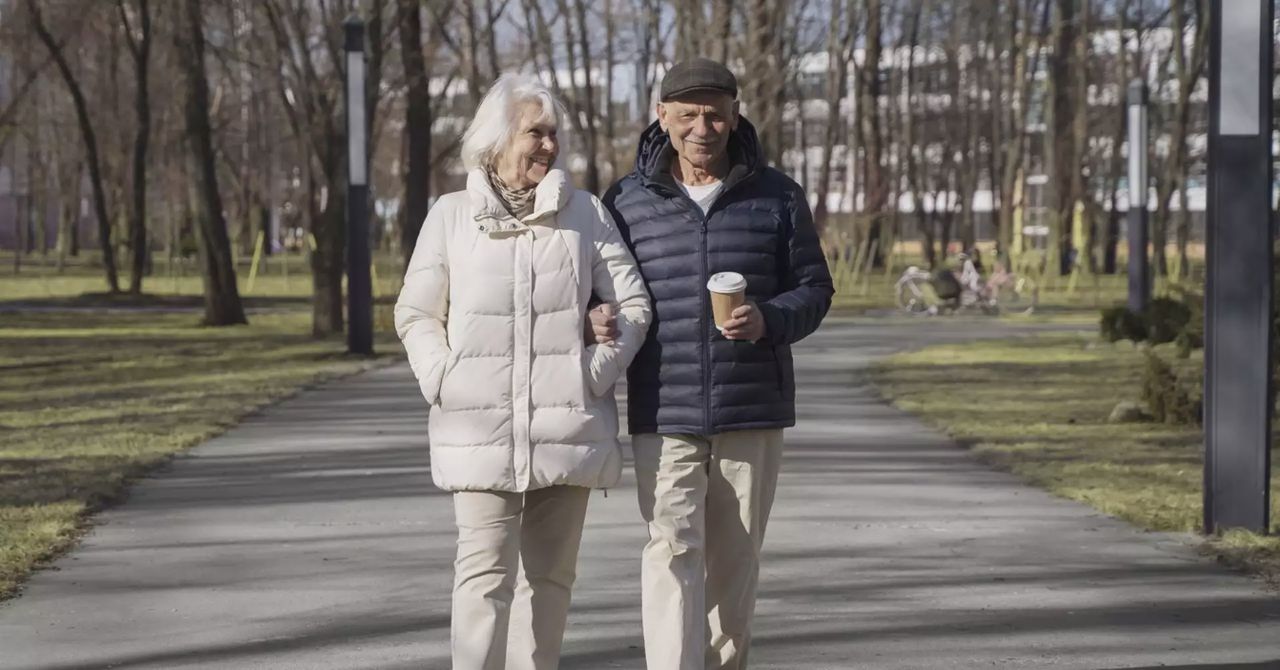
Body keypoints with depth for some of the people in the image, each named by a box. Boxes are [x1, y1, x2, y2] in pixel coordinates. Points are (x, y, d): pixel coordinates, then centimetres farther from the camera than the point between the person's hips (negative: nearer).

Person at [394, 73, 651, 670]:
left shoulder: (586, 214, 6)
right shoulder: (451, 216, 5)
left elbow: (632, 304, 5)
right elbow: (416, 314, 8)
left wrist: (595, 373, -6)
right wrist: (443, 381, -6)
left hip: (567, 425, 2)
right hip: (481, 430, -2)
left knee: (550, 573, 8)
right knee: (485, 571, -10)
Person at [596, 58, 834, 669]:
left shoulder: (776, 196, 4)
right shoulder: (627, 200, 3)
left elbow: (814, 288, 7)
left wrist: (769, 320, -14)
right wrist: (597, 321, -13)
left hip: (753, 413, 1)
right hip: (664, 417, -1)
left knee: (734, 561, 9)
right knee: (672, 552, -13)